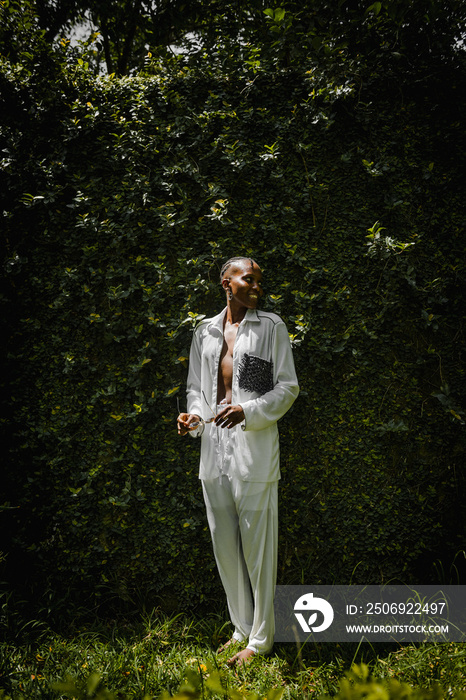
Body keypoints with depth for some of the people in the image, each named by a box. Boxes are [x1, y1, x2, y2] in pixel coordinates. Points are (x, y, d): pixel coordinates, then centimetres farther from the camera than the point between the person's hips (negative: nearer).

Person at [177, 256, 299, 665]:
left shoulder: (271, 327, 1)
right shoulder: (205, 332, 13)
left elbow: (288, 387, -2)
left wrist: (247, 411, -17)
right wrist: (195, 417, -1)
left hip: (254, 448, -5)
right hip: (214, 448, 5)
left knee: (256, 546, -1)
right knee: (224, 545, 12)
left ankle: (261, 638, 13)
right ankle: (242, 627, 28)